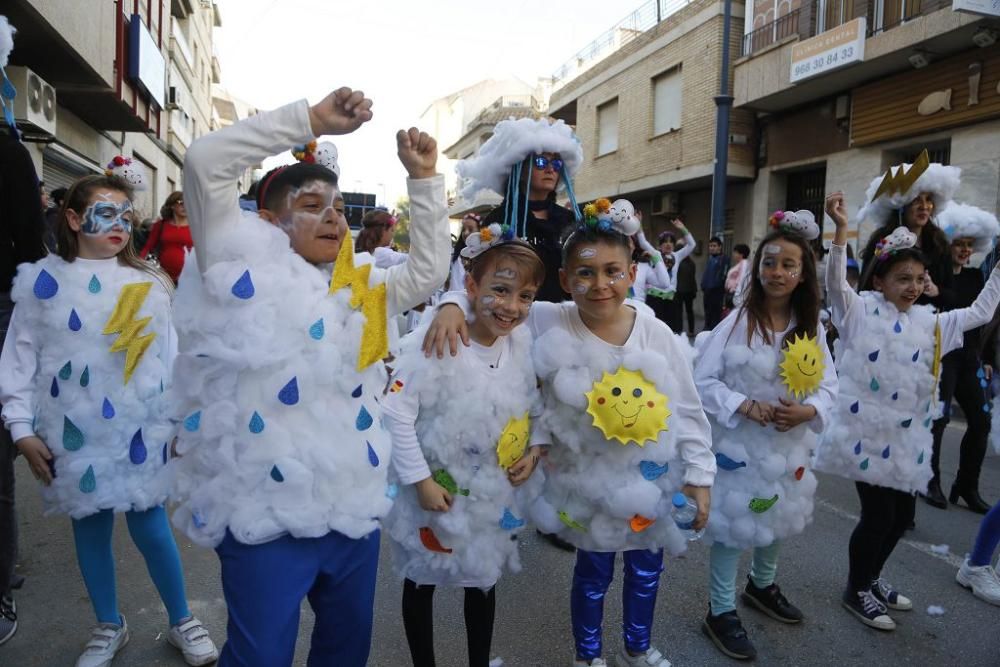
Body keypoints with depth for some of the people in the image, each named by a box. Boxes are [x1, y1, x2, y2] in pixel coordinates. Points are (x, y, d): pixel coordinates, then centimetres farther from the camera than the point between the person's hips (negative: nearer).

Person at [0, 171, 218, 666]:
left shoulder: (149, 283, 2)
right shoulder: (43, 281, 0)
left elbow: (169, 356, 4)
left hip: (139, 429, -1)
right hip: (74, 431, 1)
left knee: (149, 523, 3)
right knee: (90, 526, 13)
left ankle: (182, 621, 23)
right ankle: (108, 627, 34)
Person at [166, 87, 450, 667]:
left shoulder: (362, 289, 11)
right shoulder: (244, 269, -5)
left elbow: (429, 271, 13)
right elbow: (206, 162, -12)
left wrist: (425, 179, 9)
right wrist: (312, 120, -11)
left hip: (355, 508, 6)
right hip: (265, 514, -5)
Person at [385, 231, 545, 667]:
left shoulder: (524, 344, -7)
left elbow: (535, 405, 8)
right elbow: (396, 413, -23)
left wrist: (535, 448, -5)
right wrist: (420, 480, -21)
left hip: (495, 491, 5)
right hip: (435, 491, -4)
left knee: (484, 580, 23)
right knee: (422, 582, 18)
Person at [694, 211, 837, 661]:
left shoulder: (811, 327, -1)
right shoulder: (738, 321, -16)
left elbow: (828, 385, 0)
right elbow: (702, 381, -15)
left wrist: (808, 411, -19)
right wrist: (744, 406, -25)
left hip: (790, 446, 5)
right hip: (739, 444, -5)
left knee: (779, 521, 23)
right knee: (733, 528, 4)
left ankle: (762, 585, 50)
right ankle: (720, 612, 24)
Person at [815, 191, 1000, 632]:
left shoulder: (931, 323, 12)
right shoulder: (861, 311, -6)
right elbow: (835, 282, -22)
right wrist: (841, 229, -34)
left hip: (907, 436, 7)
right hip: (867, 432, -6)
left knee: (902, 514, 14)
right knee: (878, 513, -1)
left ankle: (871, 578, 36)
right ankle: (856, 589, 20)